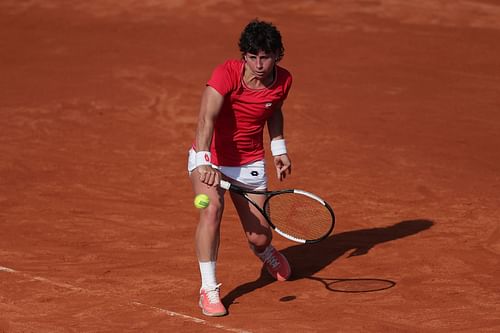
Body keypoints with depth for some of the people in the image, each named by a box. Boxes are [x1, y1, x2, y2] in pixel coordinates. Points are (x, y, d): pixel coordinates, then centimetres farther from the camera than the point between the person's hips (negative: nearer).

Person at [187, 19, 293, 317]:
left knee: (259, 237, 3)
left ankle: (267, 254, 44)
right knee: (212, 208, -31)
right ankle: (209, 290, -21)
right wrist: (204, 162, -52)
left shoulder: (283, 81, -10)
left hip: (250, 164, 3)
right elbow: (206, 119, -39)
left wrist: (280, 149, 7)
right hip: (210, 158, -3)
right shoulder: (227, 74, -27)